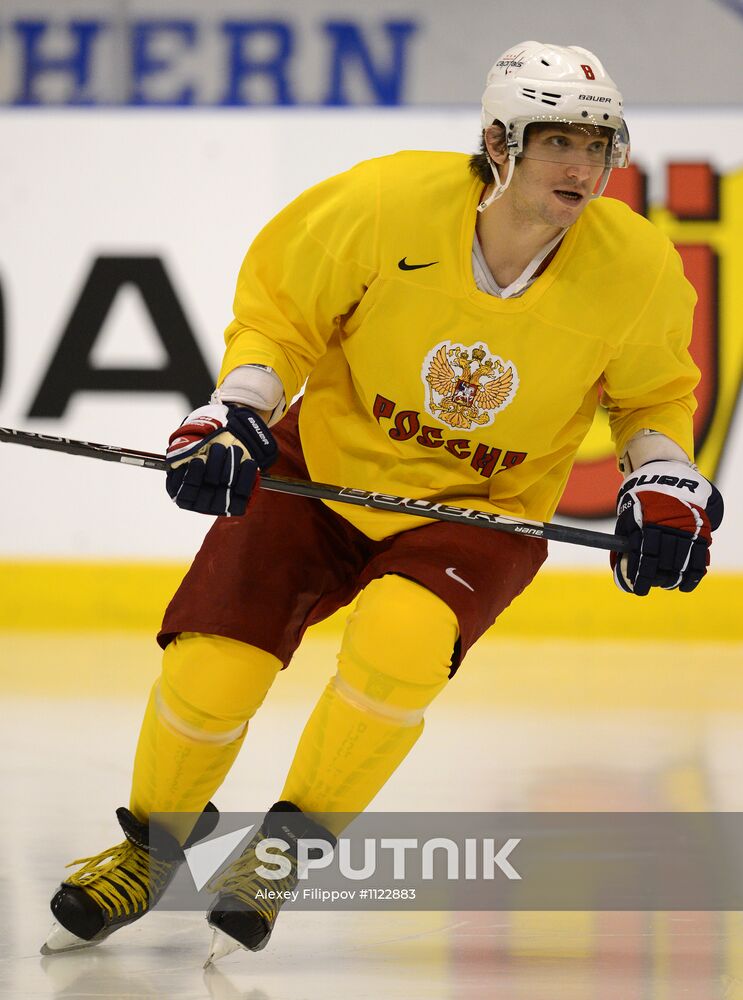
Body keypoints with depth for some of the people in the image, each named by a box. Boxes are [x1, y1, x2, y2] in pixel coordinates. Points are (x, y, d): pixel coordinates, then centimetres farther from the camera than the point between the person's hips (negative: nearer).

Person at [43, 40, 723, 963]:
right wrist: (238, 410, -18)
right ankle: (150, 848, 21)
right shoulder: (388, 203, -22)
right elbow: (276, 302, -4)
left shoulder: (637, 269, -16)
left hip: (478, 513, 0)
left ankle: (288, 848, -7)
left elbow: (653, 391, 6)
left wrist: (664, 485, -10)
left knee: (397, 644, -31)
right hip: (325, 467, 0)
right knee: (210, 672, -12)